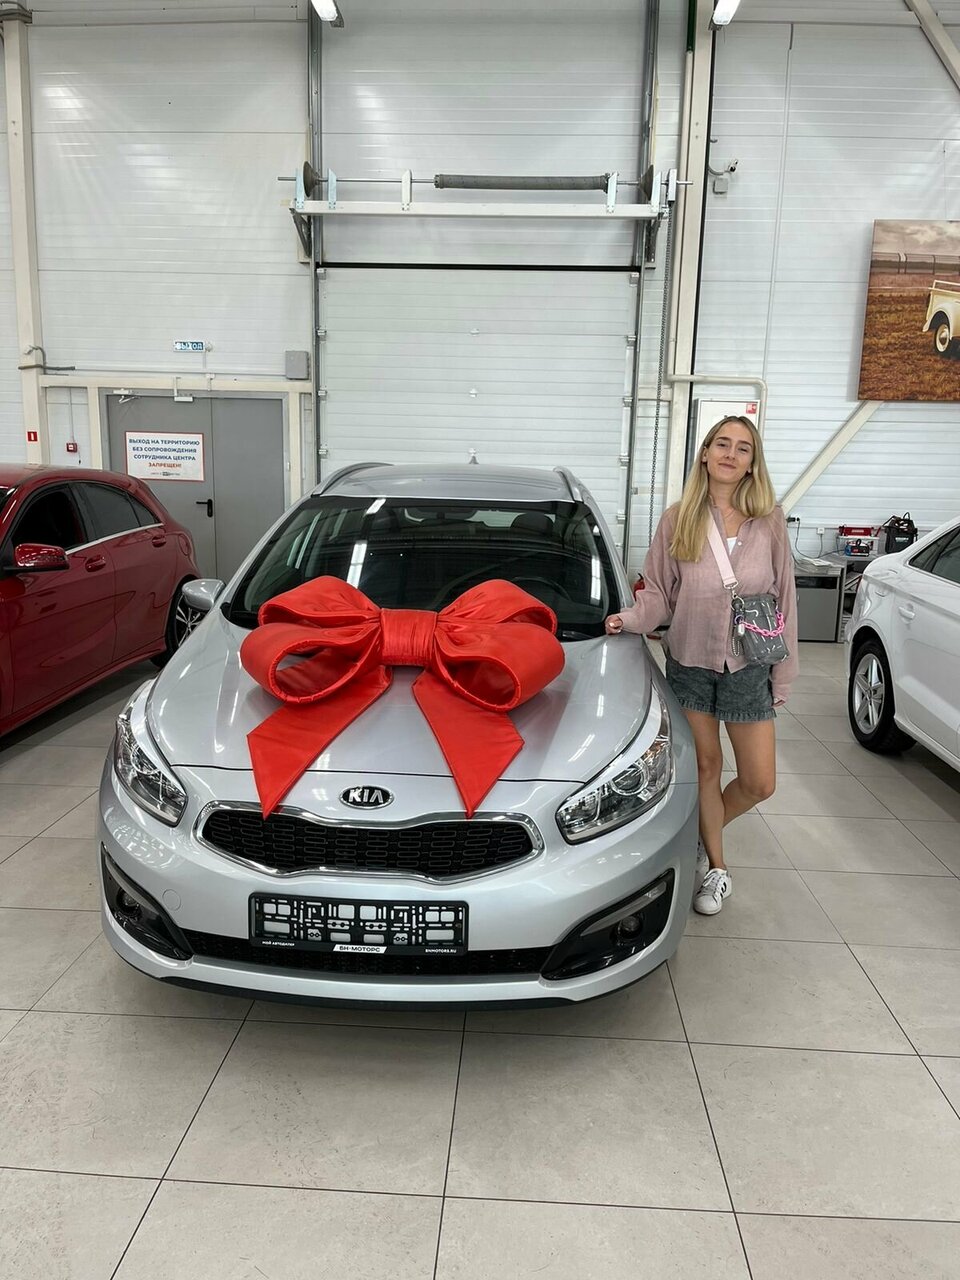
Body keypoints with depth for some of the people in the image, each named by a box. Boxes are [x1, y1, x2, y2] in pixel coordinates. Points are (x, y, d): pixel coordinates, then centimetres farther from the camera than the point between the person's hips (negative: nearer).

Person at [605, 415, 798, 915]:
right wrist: (630, 618, -20)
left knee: (759, 783, 5)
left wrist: (783, 674, 0)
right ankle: (716, 867, 30)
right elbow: (658, 592, 1)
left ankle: (703, 835, 33)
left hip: (748, 668, 1)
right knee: (706, 767, 12)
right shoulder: (678, 519, -4)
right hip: (690, 665, 0)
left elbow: (784, 600, 0)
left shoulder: (769, 521, -4)